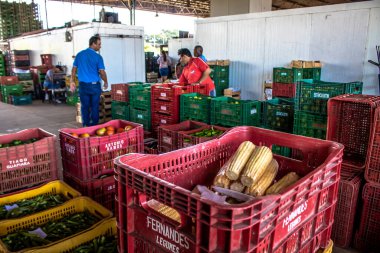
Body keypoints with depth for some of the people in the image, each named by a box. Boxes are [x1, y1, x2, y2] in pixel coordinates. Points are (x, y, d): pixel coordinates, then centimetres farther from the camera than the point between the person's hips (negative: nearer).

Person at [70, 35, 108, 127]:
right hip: (94, 85, -3)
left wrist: (72, 82, 16)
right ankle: (94, 126, 11)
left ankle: (86, 126, 15)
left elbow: (74, 69, 8)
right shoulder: (98, 57, -8)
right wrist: (106, 83, 6)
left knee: (84, 107, 10)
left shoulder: (79, 54, 5)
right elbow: (102, 72, -10)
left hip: (83, 85, 4)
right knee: (94, 107, 6)